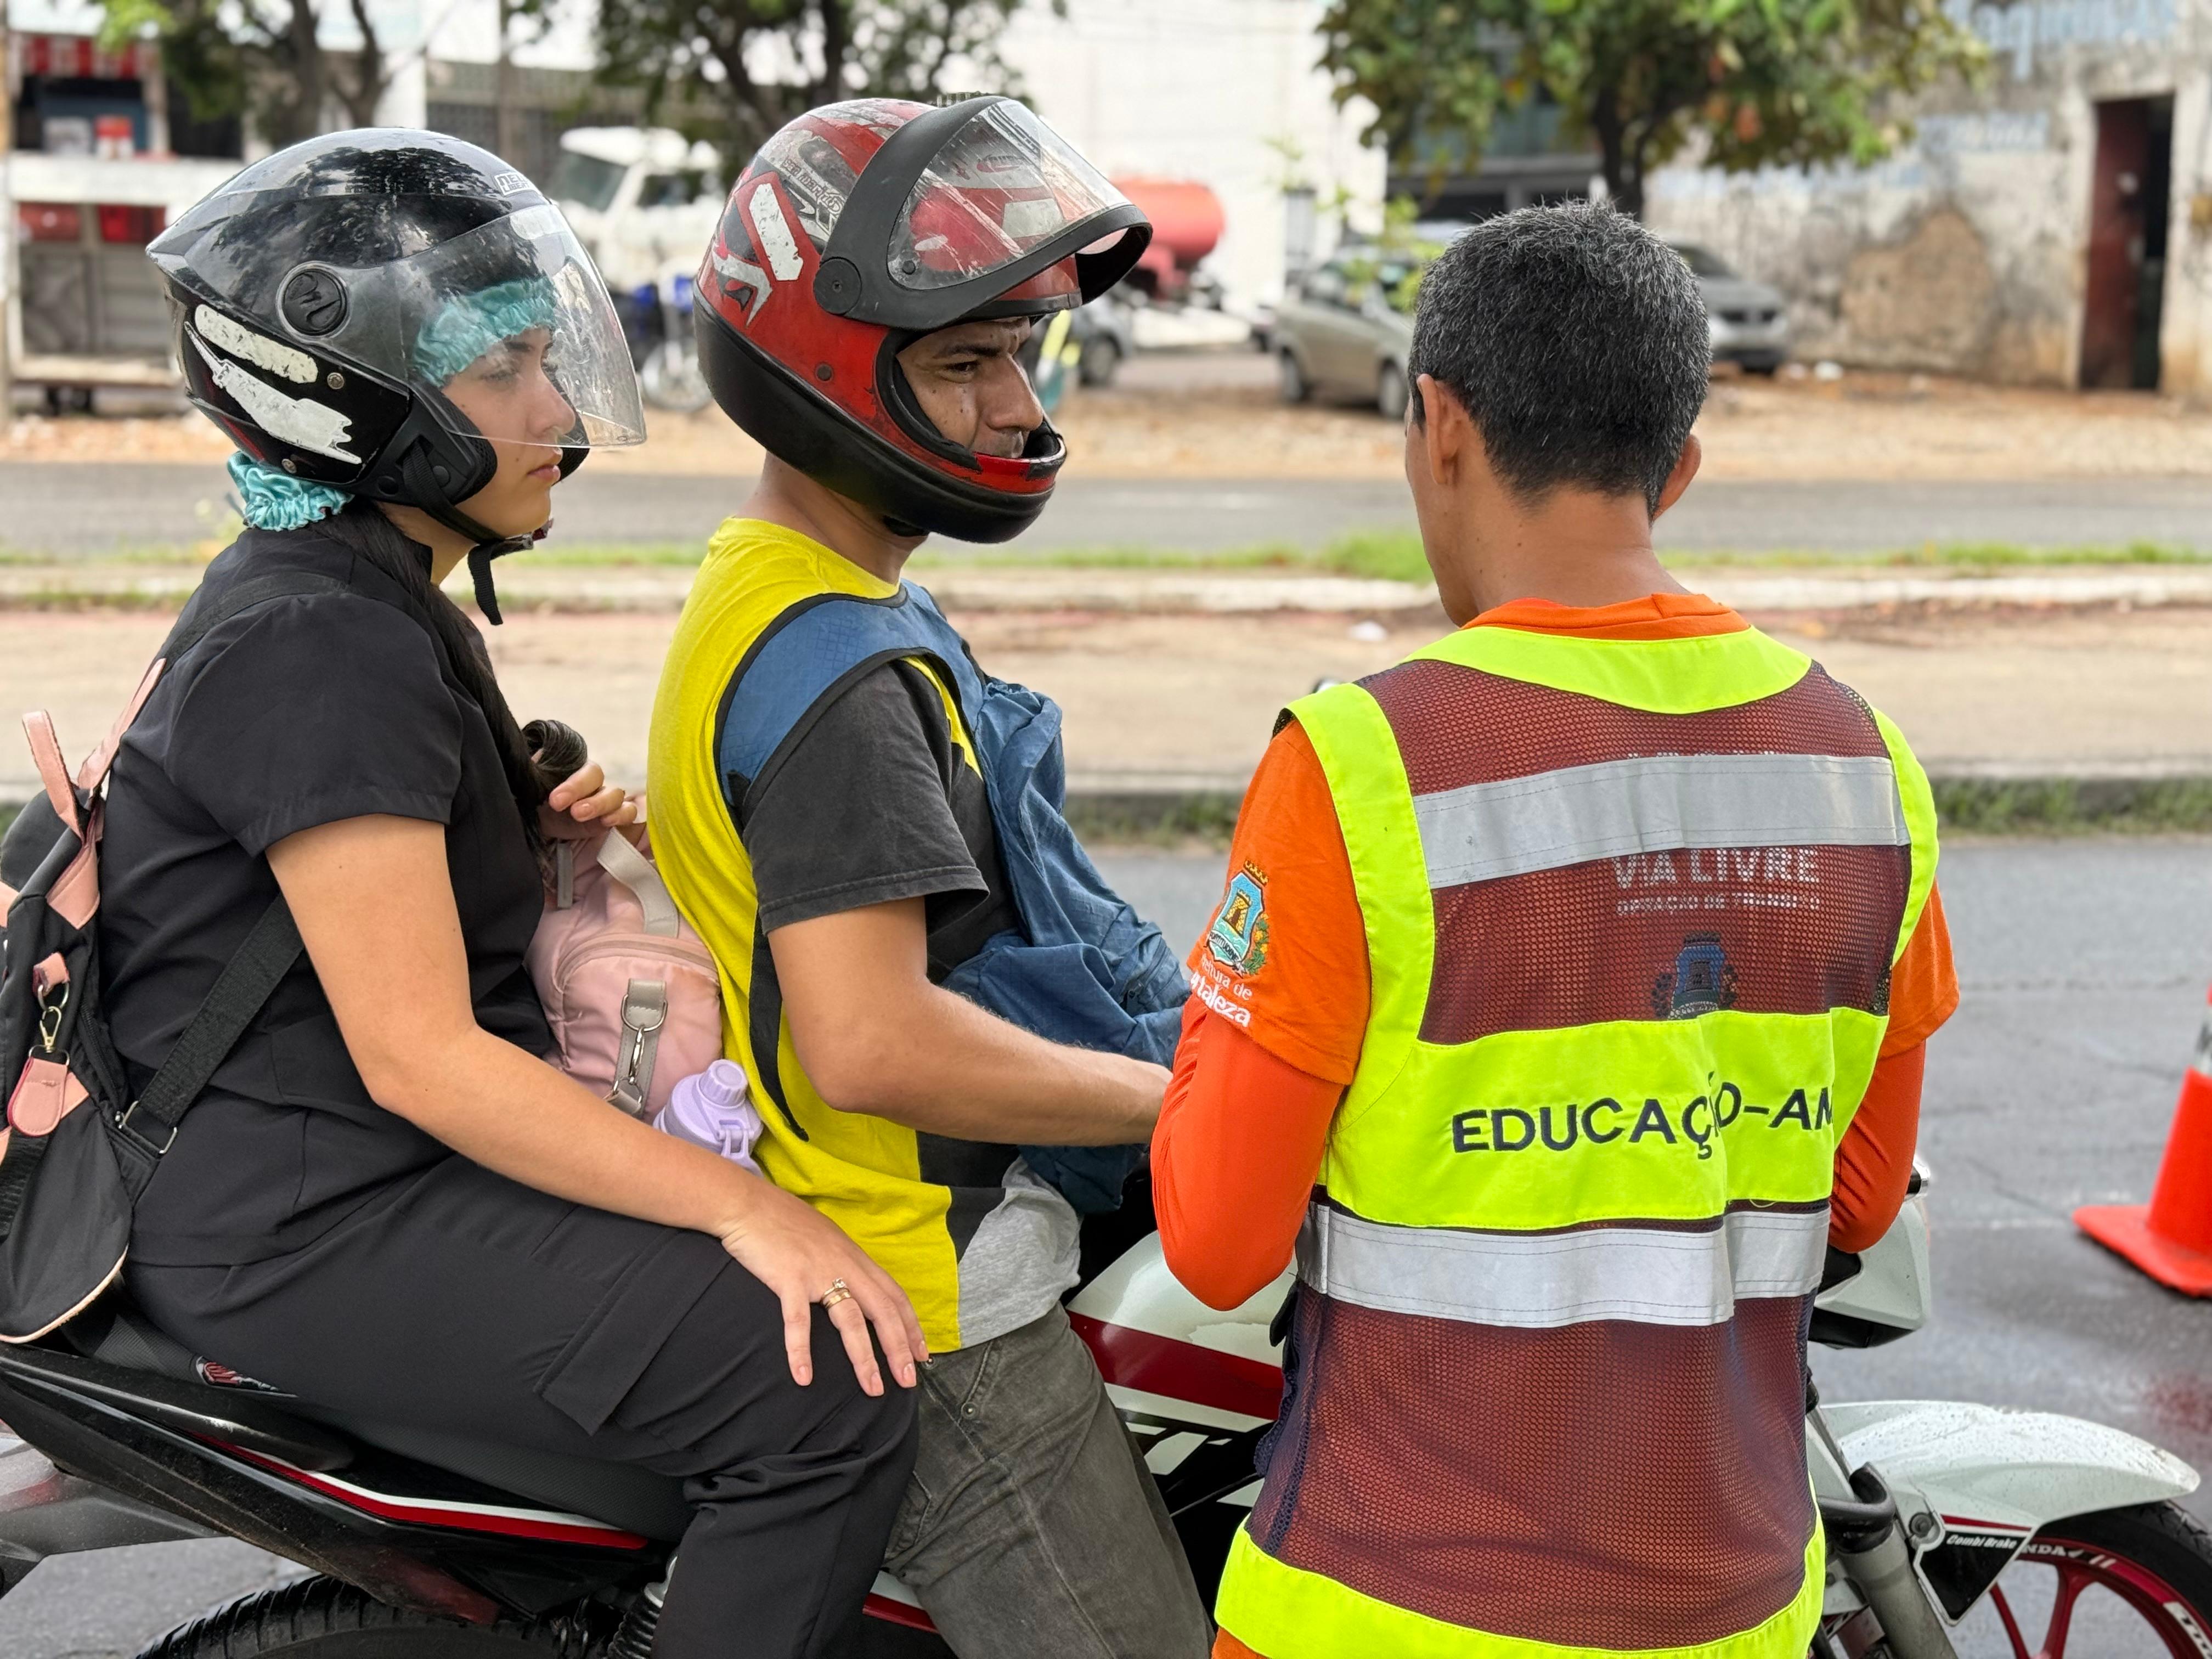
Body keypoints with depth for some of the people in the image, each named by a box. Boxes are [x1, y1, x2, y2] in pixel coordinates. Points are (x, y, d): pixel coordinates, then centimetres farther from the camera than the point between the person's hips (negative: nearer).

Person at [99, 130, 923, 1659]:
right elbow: (418, 1055, -25)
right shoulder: (317, 649, -19)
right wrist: (744, 1212, -26)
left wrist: (553, 821, 8)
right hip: (314, 1228, -11)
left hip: (392, 1169, 11)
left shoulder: (373, 598, 13)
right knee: (829, 1394, -24)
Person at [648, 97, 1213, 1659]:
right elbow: (871, 1045, -29)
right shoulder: (839, 662, -21)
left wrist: (1158, 1016, 15)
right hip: (937, 1309, -10)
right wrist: (1184, 1102, -19)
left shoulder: (770, 592, 12)